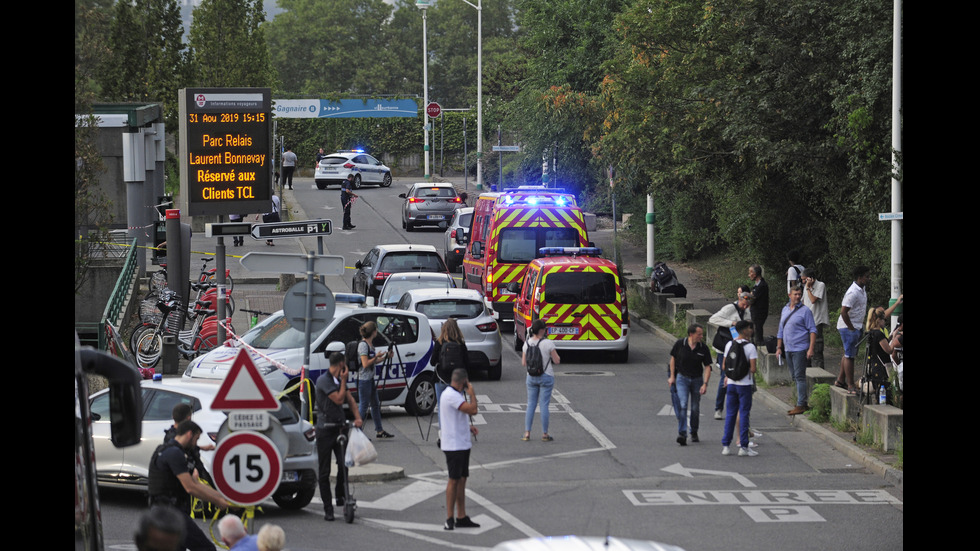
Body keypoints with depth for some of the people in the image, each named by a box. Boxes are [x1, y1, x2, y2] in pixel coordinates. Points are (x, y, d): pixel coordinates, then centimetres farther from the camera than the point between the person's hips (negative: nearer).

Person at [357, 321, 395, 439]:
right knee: (364, 405, -6)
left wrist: (385, 357, 10)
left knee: (375, 405, 15)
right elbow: (365, 364, -21)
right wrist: (377, 357, -13)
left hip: (370, 379, 10)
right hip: (364, 379, -10)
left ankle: (379, 431, 22)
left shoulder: (369, 344, 13)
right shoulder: (363, 345, -16)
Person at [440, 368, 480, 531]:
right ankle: (450, 519, -3)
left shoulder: (455, 395, 15)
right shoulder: (451, 396, -18)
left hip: (462, 443, 10)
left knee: (462, 479, 11)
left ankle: (461, 517, 15)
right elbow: (472, 410, -26)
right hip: (454, 445, -10)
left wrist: (468, 426, 13)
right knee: (454, 479, -7)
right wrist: (472, 393, -9)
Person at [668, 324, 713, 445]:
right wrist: (672, 376, 3)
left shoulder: (703, 348, -8)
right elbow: (673, 358, 5)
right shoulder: (680, 344, -10)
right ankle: (682, 434, -21)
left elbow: (707, 367, -4)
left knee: (695, 408, 9)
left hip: (697, 379, 2)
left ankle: (694, 433, 29)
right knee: (682, 405, -16)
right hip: (682, 378, -2)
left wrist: (705, 384, -13)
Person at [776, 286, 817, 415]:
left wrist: (811, 348, -17)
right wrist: (779, 347, 19)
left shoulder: (805, 311, -6)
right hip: (788, 349, 7)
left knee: (799, 377, -9)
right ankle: (802, 403, 18)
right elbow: (781, 330, 22)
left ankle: (801, 405, -8)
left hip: (800, 349, -7)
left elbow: (812, 330, -9)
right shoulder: (785, 309, 15)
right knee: (794, 377, 11)